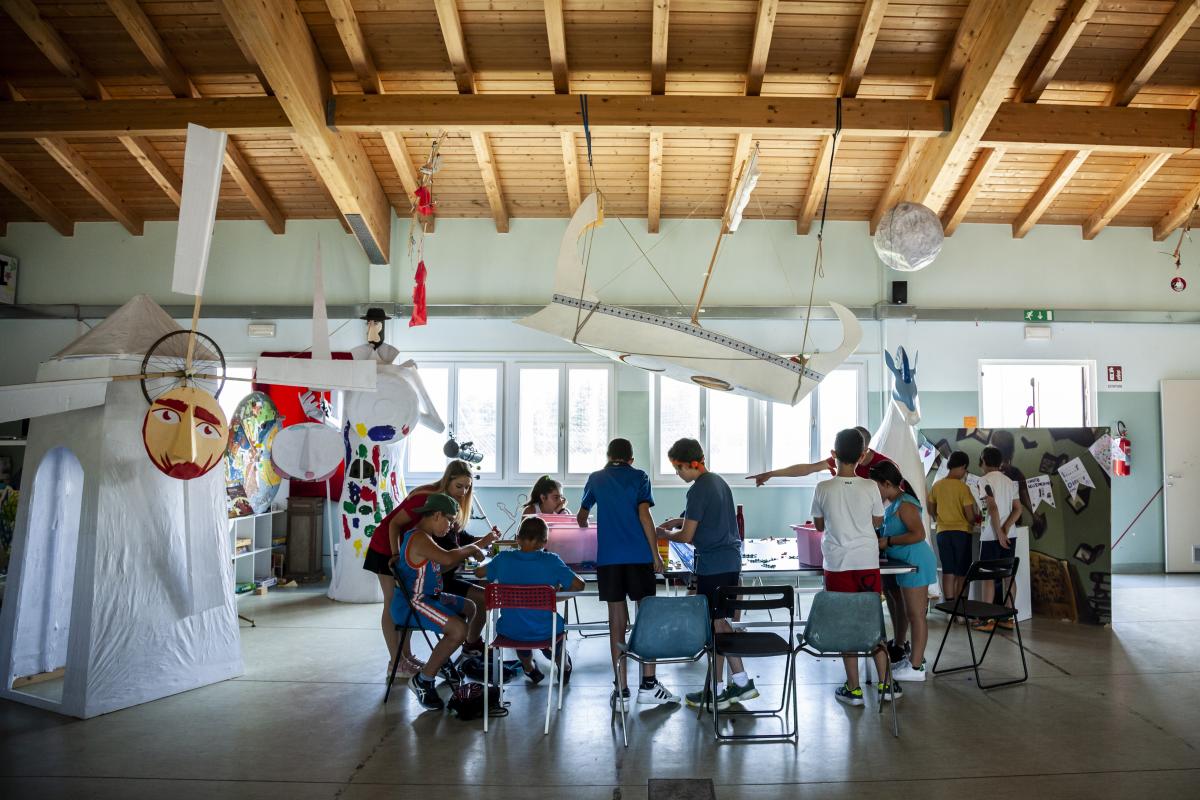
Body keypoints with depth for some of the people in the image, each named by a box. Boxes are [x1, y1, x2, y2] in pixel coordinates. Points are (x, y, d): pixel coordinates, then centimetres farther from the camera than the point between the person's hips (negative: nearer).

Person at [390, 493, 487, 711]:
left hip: (429, 597, 11)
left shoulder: (424, 537, 13)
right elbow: (447, 558, -36)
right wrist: (469, 549, -18)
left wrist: (464, 554, 10)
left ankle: (443, 659, 37)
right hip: (411, 605, -11)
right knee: (459, 629, -27)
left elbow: (441, 565, 22)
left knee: (470, 608, 25)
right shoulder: (418, 537, -22)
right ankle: (423, 680, -11)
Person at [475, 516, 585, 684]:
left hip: (510, 631, 2)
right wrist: (558, 590, 6)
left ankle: (530, 669, 60)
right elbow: (579, 585, -11)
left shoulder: (504, 559, -10)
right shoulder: (551, 561, -15)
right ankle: (564, 668, 61)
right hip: (544, 632, -2)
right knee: (558, 623, 35)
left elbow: (478, 572, 7)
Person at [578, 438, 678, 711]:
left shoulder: (596, 478, 14)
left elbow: (581, 518, 25)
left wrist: (586, 526, 49)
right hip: (639, 556, -2)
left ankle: (621, 690, 6)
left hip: (608, 557, 2)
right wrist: (656, 554, -1)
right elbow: (644, 515, -6)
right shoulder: (639, 477, 6)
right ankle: (648, 684, 7)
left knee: (617, 620, 4)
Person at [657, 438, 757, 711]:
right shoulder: (719, 481, 12)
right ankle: (741, 681, 21)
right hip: (731, 562, 9)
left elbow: (686, 536, -15)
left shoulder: (698, 490, -16)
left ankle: (717, 692, 11)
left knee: (714, 625, 1)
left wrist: (665, 533, 3)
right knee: (720, 622, 17)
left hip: (713, 566, -9)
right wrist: (680, 521, 18)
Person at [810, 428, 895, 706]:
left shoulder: (823, 488, -8)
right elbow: (877, 521, 9)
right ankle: (884, 683, 19)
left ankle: (854, 688, 10)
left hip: (837, 564, -1)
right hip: (867, 562, 1)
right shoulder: (870, 487, -6)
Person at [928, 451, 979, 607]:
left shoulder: (937, 486, 1)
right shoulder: (963, 487, -14)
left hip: (942, 532, 4)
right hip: (961, 532, -4)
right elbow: (970, 515, -13)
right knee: (961, 573, 5)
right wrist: (975, 521, 8)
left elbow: (931, 511, 11)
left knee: (947, 571, 10)